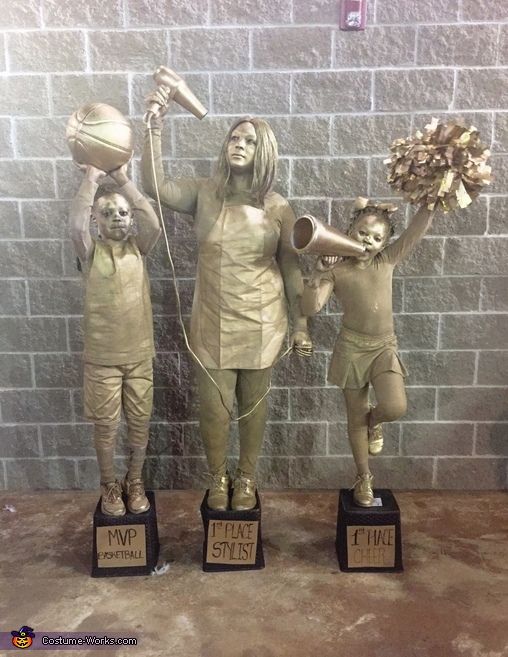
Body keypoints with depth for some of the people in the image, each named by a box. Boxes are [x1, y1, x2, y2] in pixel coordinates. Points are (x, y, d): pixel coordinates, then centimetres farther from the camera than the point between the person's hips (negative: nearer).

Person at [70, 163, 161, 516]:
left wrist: (122, 178, -21)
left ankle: (135, 482, 33)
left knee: (140, 422, 12)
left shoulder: (138, 246, 0)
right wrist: (92, 177, -22)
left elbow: (155, 225, -20)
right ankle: (109, 486, 32)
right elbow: (76, 225, -26)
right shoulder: (90, 250, -4)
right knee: (106, 426, 10)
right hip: (101, 357, -1)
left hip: (140, 354, 2)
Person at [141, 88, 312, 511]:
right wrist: (155, 126, -28)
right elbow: (155, 186, -19)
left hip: (261, 324, 0)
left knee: (253, 405, 14)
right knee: (214, 407, 9)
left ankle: (247, 478, 37)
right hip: (212, 323, 1)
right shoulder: (205, 194, -3)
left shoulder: (278, 208, -5)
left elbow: (291, 270, 0)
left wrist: (301, 325, 2)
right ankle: (218, 478, 35)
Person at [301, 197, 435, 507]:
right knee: (356, 418, 9)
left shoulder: (388, 260, 1)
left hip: (385, 348, 2)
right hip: (352, 349, -1)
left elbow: (421, 223, -2)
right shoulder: (336, 270, -6)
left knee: (395, 407, -21)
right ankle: (364, 478, 32)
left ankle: (374, 419, 19)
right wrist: (318, 273, -25)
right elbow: (310, 308, -16)